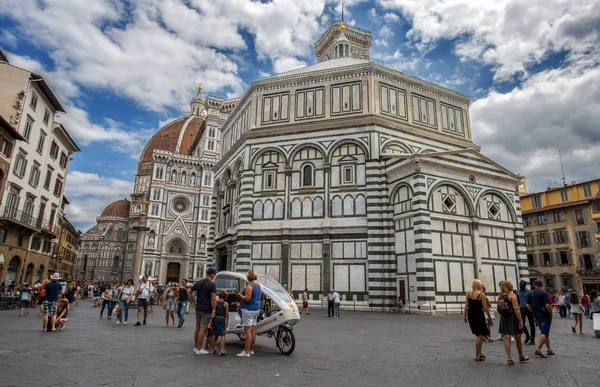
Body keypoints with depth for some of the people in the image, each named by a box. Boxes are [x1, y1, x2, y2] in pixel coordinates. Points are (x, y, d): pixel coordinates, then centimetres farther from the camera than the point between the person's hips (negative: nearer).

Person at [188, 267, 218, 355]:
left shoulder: (199, 282, 8)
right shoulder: (212, 284, -13)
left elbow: (189, 292, 13)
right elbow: (213, 299, -19)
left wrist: (194, 302, 14)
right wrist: (214, 311, -13)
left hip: (198, 308, 7)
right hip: (206, 310, -7)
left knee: (197, 328, 16)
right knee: (202, 329, -2)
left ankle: (195, 347, 26)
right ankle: (199, 349, 4)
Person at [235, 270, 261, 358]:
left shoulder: (249, 286, -17)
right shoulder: (258, 285, 11)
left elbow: (247, 298, -23)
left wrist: (239, 295, -10)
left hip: (248, 310, -9)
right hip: (256, 308, 9)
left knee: (248, 330, -6)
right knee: (253, 330, 13)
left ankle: (246, 352, -4)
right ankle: (251, 350, 21)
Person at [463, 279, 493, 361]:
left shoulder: (468, 293, 1)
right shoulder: (481, 294, -10)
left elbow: (466, 305, 2)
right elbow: (485, 308, -10)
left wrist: (465, 316, 9)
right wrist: (489, 317, 1)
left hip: (470, 314, 5)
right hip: (479, 315, -5)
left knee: (478, 334, 20)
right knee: (479, 335, 4)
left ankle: (479, 353, 28)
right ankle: (477, 356, 8)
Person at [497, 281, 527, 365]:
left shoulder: (499, 296, 4)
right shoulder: (512, 295, -11)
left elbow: (499, 308, 7)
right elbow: (516, 309, -16)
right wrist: (521, 321, -15)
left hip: (504, 318, 4)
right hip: (513, 317, -4)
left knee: (507, 338, 2)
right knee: (518, 339, 14)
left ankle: (509, 359, -2)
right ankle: (521, 357, 33)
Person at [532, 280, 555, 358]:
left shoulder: (532, 294, 7)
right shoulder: (544, 293, -12)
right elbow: (547, 305, -21)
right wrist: (551, 314, -8)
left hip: (537, 315, 6)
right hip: (545, 315, -6)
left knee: (544, 333, 17)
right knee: (544, 333, -7)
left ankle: (549, 350, 24)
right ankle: (538, 349, -19)